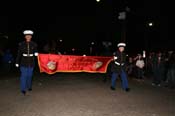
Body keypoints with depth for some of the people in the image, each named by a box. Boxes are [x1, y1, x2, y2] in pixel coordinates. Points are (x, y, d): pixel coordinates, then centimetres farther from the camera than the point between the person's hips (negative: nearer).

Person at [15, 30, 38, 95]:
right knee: (24, 75, -3)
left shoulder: (34, 44, 0)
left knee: (30, 75, 12)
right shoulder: (21, 44, -3)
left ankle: (29, 86, 30)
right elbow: (19, 54, 0)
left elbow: (36, 51, 8)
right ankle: (23, 89, 5)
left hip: (31, 62, 2)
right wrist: (17, 62, 0)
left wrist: (36, 53, -16)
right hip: (24, 63, -2)